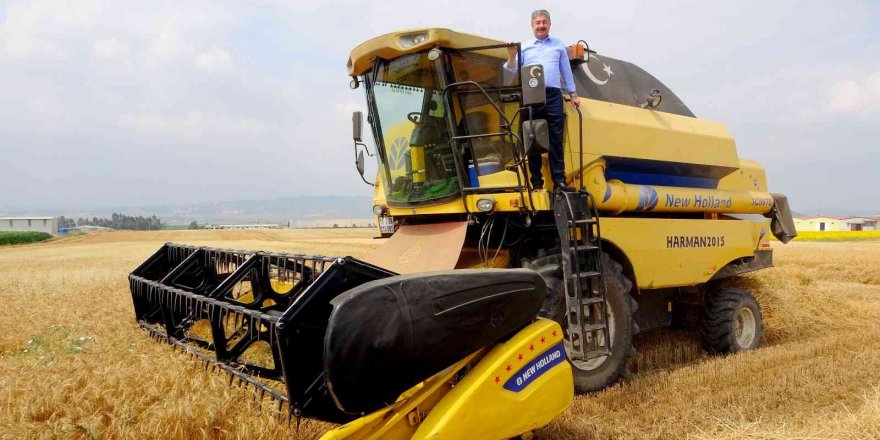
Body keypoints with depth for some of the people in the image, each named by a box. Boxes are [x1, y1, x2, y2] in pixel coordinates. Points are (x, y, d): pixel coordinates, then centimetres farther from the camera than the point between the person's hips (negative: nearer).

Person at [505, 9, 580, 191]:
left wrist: (573, 94, 16)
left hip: (553, 96, 0)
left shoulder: (559, 45, 18)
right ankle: (536, 181, 5)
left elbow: (566, 71, 18)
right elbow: (514, 71, 6)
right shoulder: (524, 47, 14)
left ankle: (559, 180, -4)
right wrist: (511, 55, -9)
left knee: (556, 139, -4)